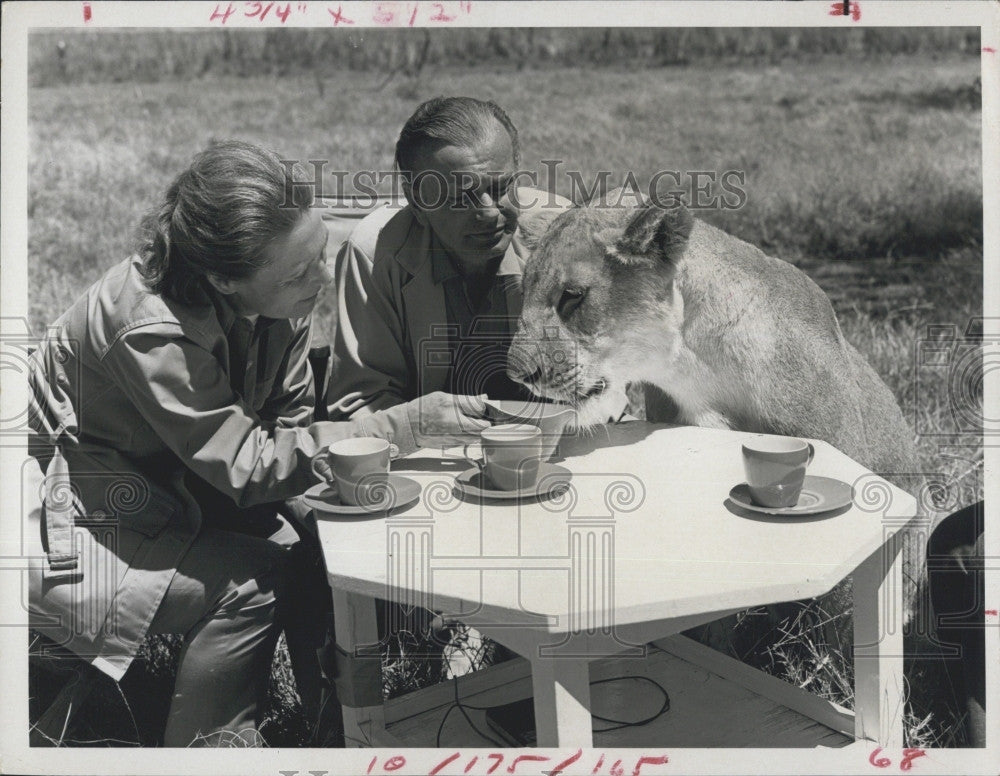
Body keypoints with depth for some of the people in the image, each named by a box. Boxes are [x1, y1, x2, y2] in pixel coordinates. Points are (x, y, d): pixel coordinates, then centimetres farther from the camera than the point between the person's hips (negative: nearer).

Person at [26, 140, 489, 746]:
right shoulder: (151, 328, -34)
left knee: (317, 535, -12)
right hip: (64, 525, -7)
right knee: (252, 580, -24)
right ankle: (206, 750, -4)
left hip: (172, 487, 7)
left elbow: (288, 420, -3)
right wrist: (400, 426, -36)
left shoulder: (281, 297, -12)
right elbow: (247, 464, -31)